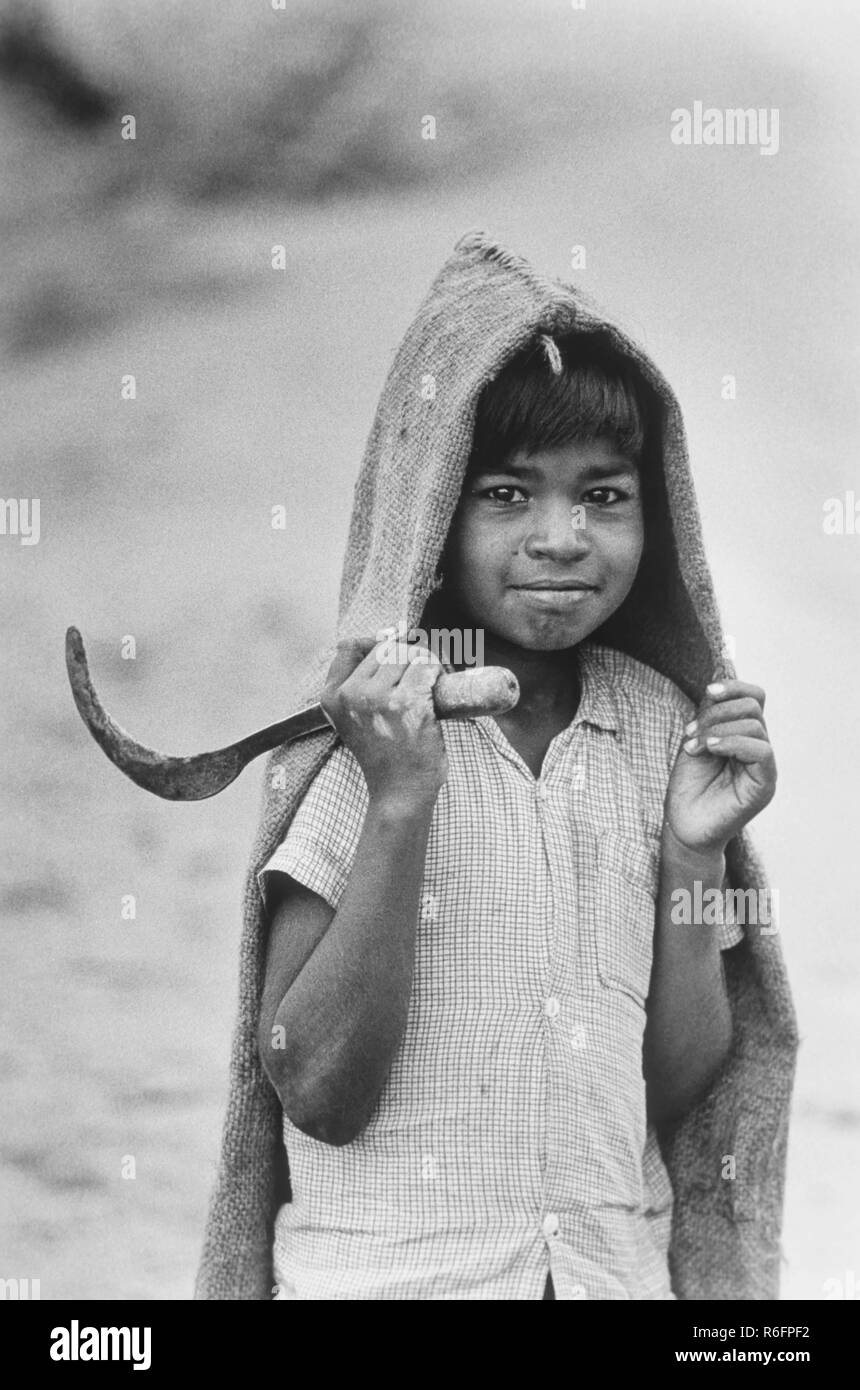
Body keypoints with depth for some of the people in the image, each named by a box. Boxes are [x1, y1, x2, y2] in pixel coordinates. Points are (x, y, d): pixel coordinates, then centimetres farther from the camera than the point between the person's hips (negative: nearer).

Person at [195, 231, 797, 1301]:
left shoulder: (661, 724, -2)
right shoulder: (359, 728, -12)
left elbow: (676, 1093, 1)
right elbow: (317, 1093, -17)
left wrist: (694, 853, -11)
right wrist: (401, 803, -23)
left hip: (622, 1263, 4)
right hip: (381, 1266, -3)